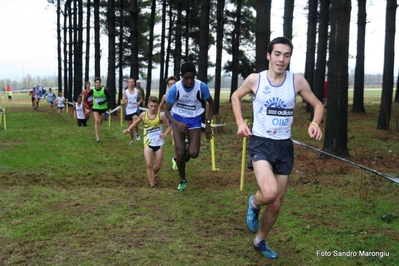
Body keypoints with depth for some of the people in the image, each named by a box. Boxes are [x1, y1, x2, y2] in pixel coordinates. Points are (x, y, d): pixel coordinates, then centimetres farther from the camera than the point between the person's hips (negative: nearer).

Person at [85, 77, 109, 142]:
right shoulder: (92, 90, -7)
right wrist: (89, 103, -16)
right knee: (96, 121, -13)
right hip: (95, 108, -1)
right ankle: (97, 137, -12)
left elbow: (108, 97, -3)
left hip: (103, 107, 1)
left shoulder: (104, 90, -10)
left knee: (100, 122, 11)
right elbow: (86, 98, 2)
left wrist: (103, 102, -19)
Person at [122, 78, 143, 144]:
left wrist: (139, 102, -9)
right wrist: (125, 102, -25)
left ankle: (137, 133, 4)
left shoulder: (137, 91, -1)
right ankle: (132, 140, 26)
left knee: (135, 123, -26)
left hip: (135, 110, -1)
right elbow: (123, 102, -1)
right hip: (128, 111, 2)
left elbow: (141, 99, 13)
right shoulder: (125, 92, -2)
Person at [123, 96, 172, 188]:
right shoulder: (143, 115, -5)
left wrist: (165, 133, -22)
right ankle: (152, 186, -7)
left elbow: (169, 127, -3)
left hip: (159, 143, 0)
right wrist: (129, 129, -1)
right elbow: (136, 122, 14)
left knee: (158, 166, 10)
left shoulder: (161, 115, -10)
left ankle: (152, 177, 43)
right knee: (149, 164, -15)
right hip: (148, 143, 0)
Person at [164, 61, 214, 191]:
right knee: (180, 153, -10)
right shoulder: (175, 88, -20)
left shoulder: (202, 87, -17)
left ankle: (187, 148, 26)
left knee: (193, 154, -13)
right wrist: (177, 123, -30)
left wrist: (208, 124, -4)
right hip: (178, 120, -1)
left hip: (194, 121, 1)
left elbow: (211, 103, 1)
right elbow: (167, 110, -11)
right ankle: (182, 180, 15)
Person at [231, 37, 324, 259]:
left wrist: (315, 123, -15)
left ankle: (260, 241, 37)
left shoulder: (297, 81, -5)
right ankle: (254, 204, 10)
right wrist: (240, 122, -3)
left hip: (284, 146, 3)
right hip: (260, 143, -2)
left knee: (276, 205, 11)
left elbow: (318, 104, 7)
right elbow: (236, 97, 12)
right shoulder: (255, 79, -7)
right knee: (270, 193, -28)